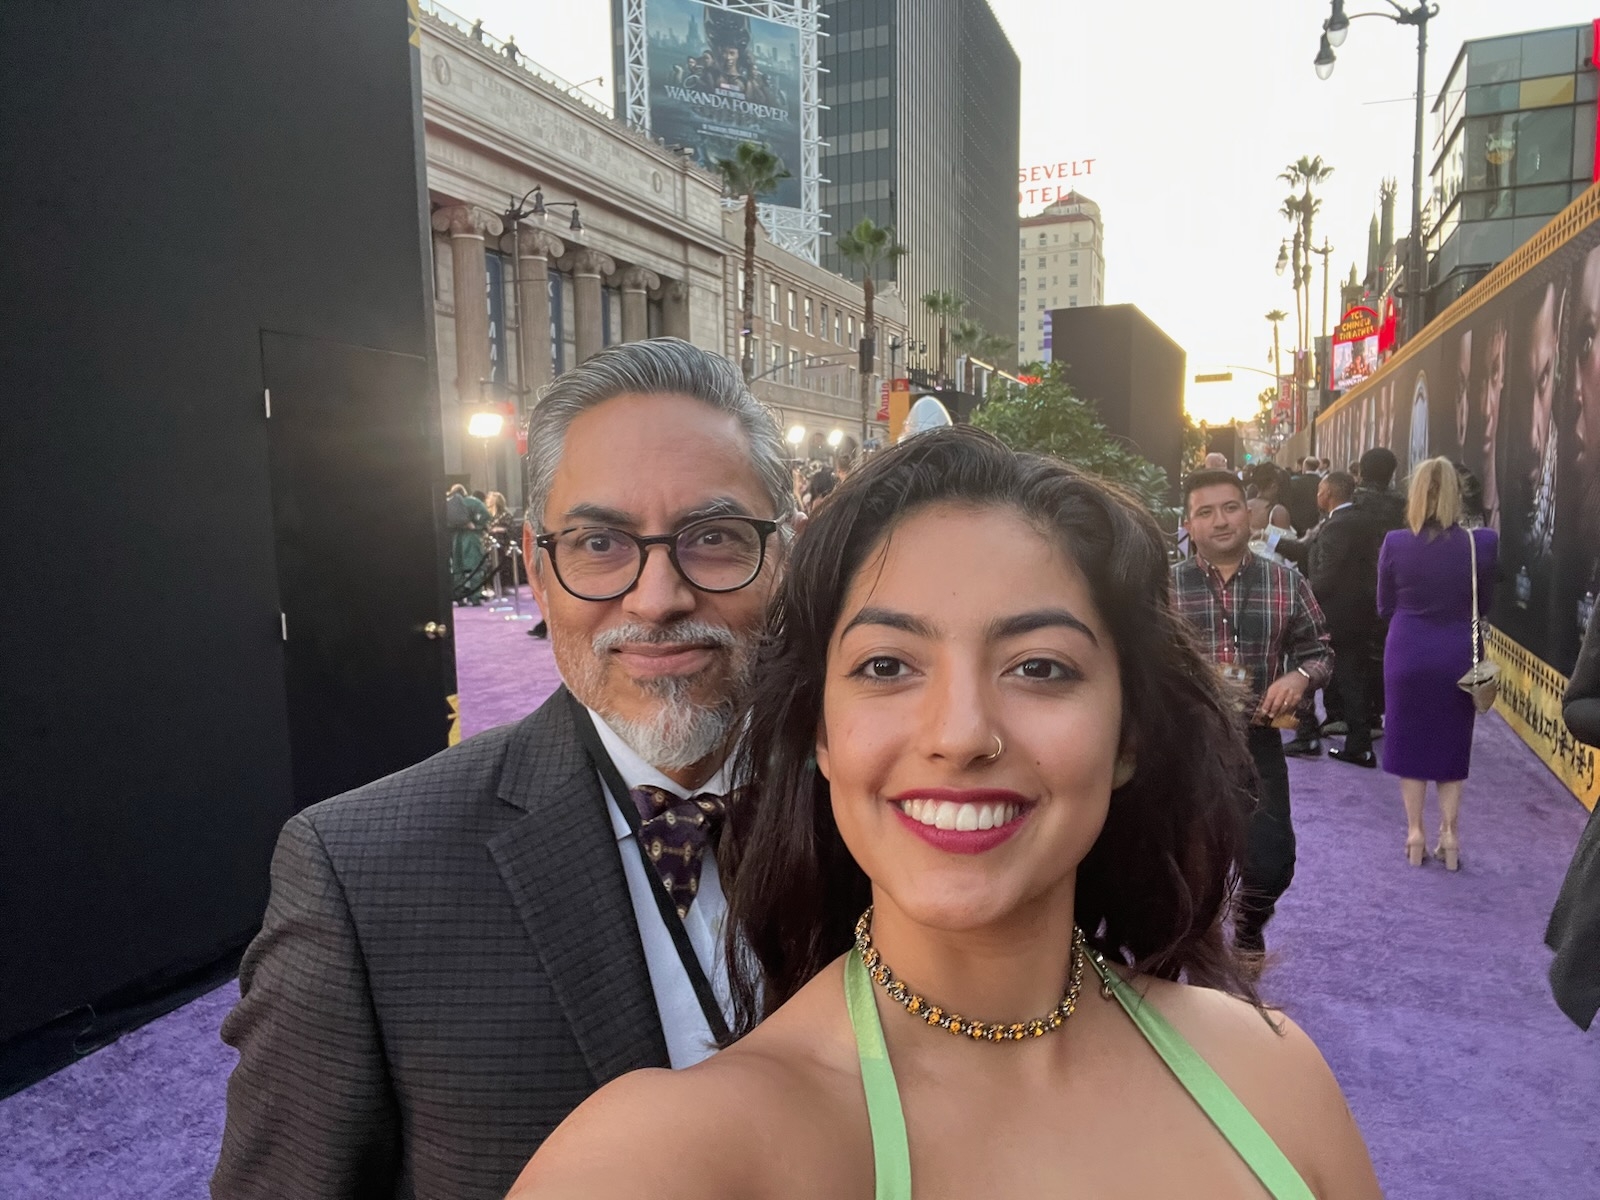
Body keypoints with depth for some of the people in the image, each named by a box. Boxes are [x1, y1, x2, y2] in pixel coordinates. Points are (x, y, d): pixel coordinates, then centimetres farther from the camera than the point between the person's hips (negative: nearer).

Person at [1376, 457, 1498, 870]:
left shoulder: (1395, 543, -11)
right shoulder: (1482, 543, -9)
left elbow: (1385, 608, 0)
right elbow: (1483, 605, 3)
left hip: (1408, 655, -1)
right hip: (1458, 656, 1)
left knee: (1409, 740, 11)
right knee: (1453, 743, 13)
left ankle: (1415, 833, 15)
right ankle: (1448, 835, 17)